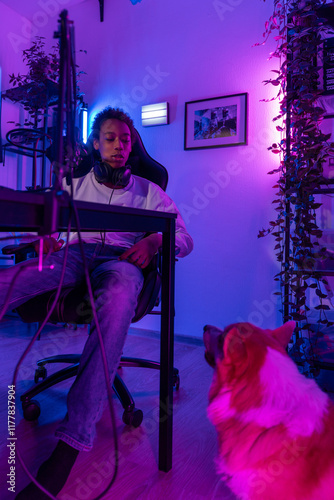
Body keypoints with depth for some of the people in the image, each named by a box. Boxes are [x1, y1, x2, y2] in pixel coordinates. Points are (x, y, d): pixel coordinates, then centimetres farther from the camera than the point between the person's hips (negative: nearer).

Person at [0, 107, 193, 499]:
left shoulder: (148, 191, 21)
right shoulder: (74, 184, 27)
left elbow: (185, 238, 12)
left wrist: (154, 241, -11)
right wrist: (47, 239, -7)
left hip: (121, 260, -1)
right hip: (75, 255, 2)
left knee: (119, 298, -41)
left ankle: (73, 439, -41)